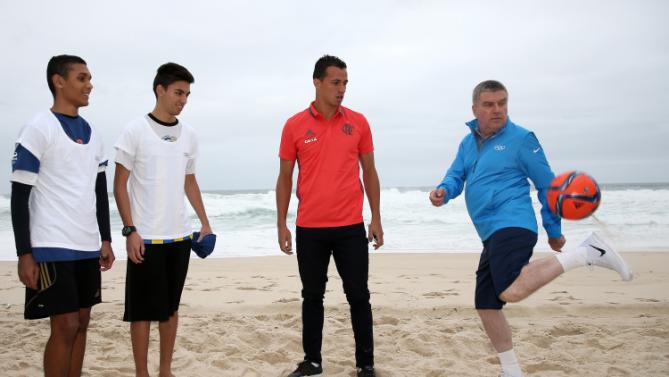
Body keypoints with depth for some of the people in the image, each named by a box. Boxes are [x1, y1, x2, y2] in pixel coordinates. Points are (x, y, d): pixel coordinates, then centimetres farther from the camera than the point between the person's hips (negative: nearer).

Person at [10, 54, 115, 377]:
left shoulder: (92, 134, 12)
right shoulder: (39, 129, -8)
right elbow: (20, 195, -10)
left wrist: (105, 240, 15)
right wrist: (24, 254, -14)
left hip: (88, 246, 7)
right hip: (53, 247, -7)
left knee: (81, 322, 10)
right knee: (65, 326, -5)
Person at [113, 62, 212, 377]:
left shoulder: (188, 135, 9)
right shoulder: (136, 131, -7)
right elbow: (120, 185, -6)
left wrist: (205, 222, 11)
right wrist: (130, 230, -13)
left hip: (179, 236, 5)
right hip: (145, 237, -5)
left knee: (171, 306, 12)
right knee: (143, 310, 2)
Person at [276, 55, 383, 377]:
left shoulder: (358, 122, 3)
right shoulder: (294, 126, 0)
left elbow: (369, 172, 7)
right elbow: (285, 178, 5)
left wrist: (376, 218, 2)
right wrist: (281, 224, 1)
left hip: (351, 227, 0)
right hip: (309, 229, 0)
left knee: (358, 296, 5)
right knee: (312, 297, 11)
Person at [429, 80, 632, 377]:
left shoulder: (521, 138, -3)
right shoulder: (468, 143, 16)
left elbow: (547, 185, 1)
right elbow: (455, 177, 16)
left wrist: (554, 231, 5)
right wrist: (443, 191, -9)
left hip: (512, 226, -7)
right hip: (493, 236, 7)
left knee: (511, 292, -32)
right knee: (486, 306, 10)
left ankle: (586, 253, -16)